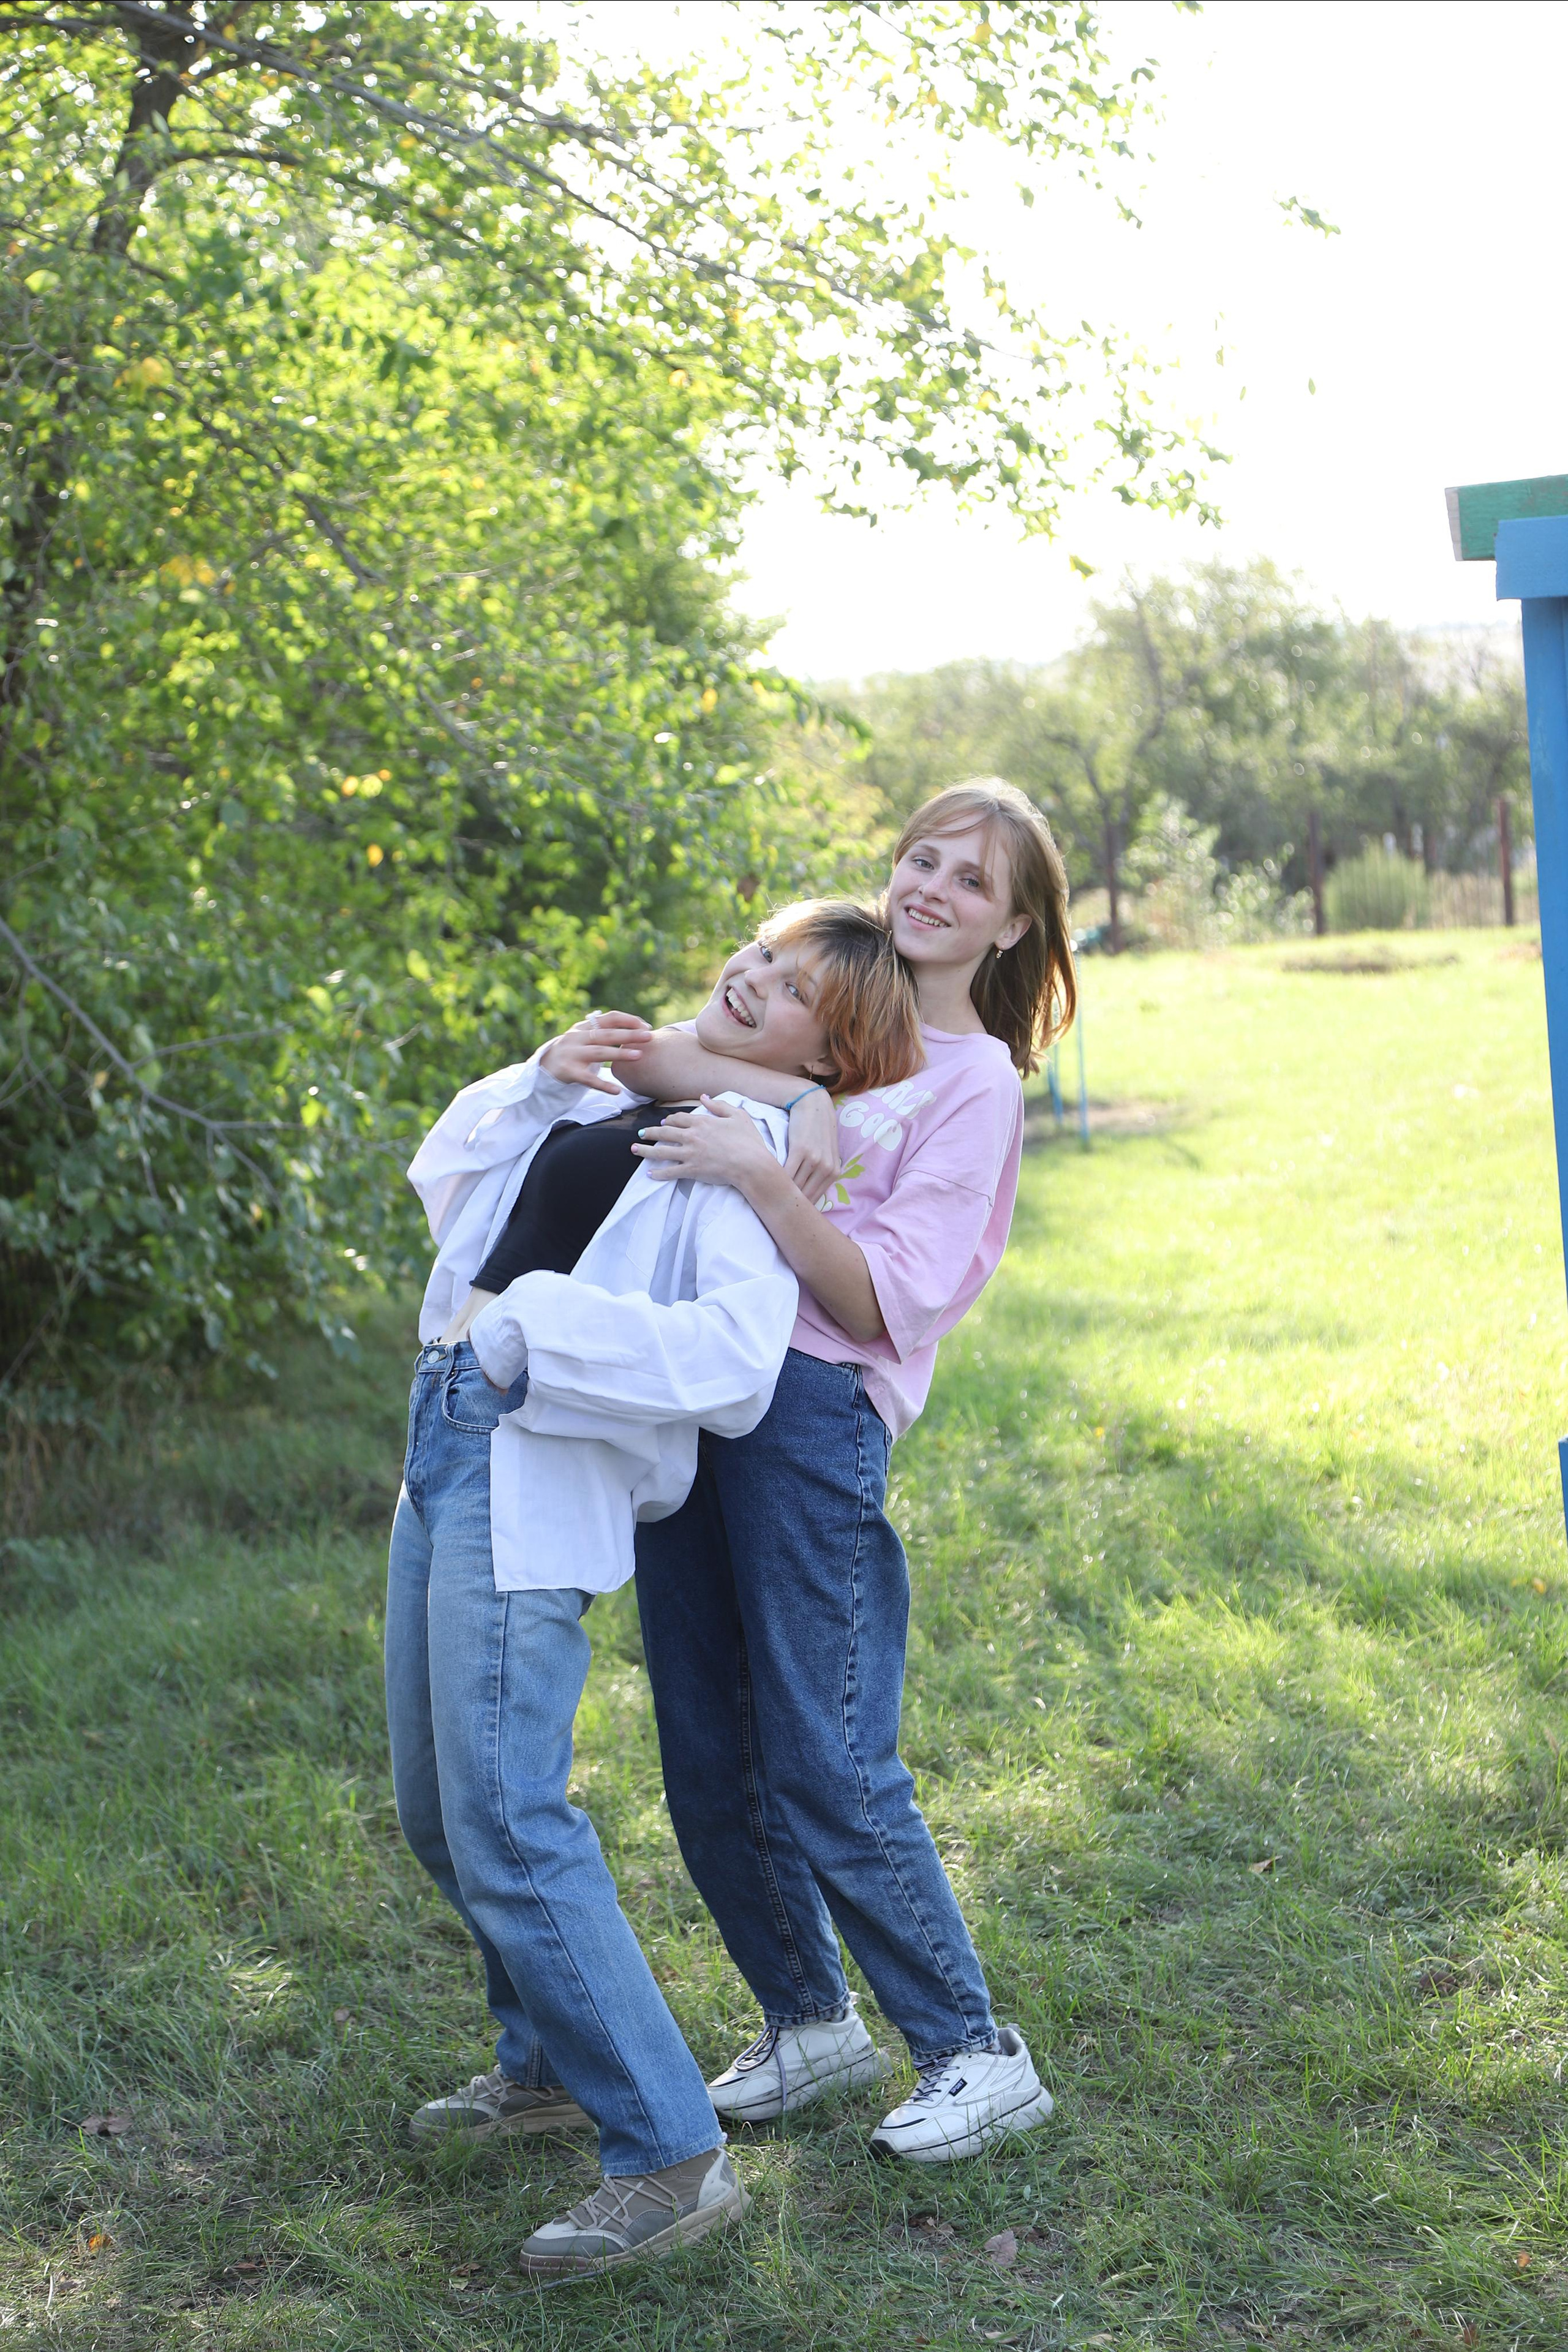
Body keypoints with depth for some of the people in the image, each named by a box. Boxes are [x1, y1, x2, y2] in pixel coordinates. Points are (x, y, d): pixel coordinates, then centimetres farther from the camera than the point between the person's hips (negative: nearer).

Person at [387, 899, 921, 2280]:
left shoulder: (749, 1149, -9)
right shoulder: (628, 1094, 16)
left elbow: (732, 1358, -24)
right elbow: (448, 1180, 24)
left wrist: (533, 1320, -18)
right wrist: (543, 1079, 7)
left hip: (536, 1474, -9)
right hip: (448, 1441, 9)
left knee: (506, 1828, -13)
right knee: (441, 1811, 18)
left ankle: (673, 2159, -4)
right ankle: (551, 2066, 37)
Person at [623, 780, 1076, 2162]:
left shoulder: (975, 1083, -1)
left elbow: (889, 1299, -10)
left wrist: (758, 1176, -22)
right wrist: (621, 1049, -8)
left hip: (812, 1416, -6)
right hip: (691, 1393, 6)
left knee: (828, 1767, -5)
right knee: (711, 1767, 11)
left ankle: (977, 2055, 11)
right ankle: (811, 2023, 29)